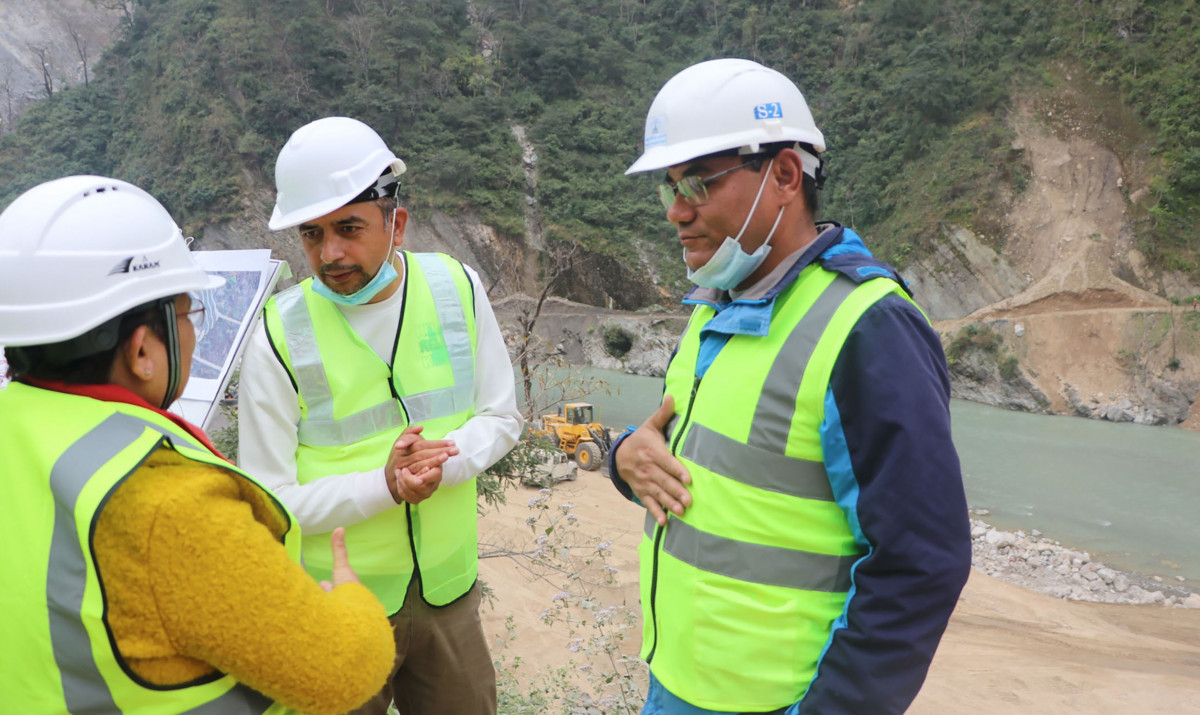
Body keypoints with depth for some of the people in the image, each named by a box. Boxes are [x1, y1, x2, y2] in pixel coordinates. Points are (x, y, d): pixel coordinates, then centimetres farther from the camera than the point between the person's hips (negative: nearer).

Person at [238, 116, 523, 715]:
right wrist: (384, 485, -25)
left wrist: (443, 464, -19)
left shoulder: (457, 288, -8)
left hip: (449, 587, 3)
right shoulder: (279, 336, -16)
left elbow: (501, 417, 0)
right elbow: (269, 502, -12)